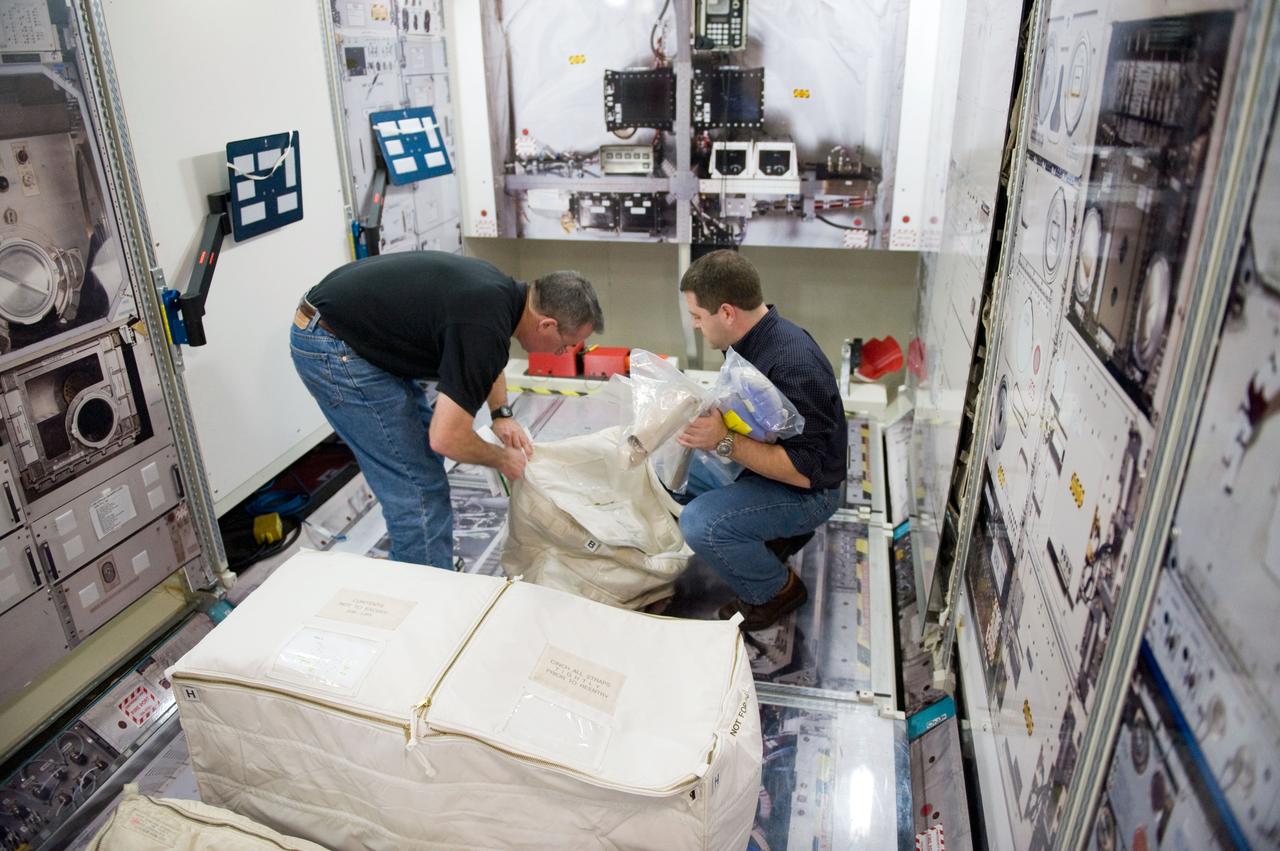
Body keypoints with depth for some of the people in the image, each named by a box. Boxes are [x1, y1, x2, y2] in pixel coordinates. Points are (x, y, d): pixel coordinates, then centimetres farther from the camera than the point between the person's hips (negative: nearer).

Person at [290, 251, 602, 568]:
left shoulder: (501, 291, 3)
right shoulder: (486, 328, -25)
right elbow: (447, 439, -24)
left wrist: (501, 413, 13)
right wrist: (502, 459, -6)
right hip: (331, 348, -10)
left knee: (424, 454, 18)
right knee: (418, 486, -5)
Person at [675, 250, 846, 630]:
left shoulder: (792, 365, -32)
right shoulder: (755, 337, -3)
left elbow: (805, 471, -30)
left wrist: (724, 441, -35)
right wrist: (705, 407, -2)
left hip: (807, 491, -9)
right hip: (763, 460, 10)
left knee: (700, 525, -28)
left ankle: (778, 590, 1)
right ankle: (776, 532, 13)